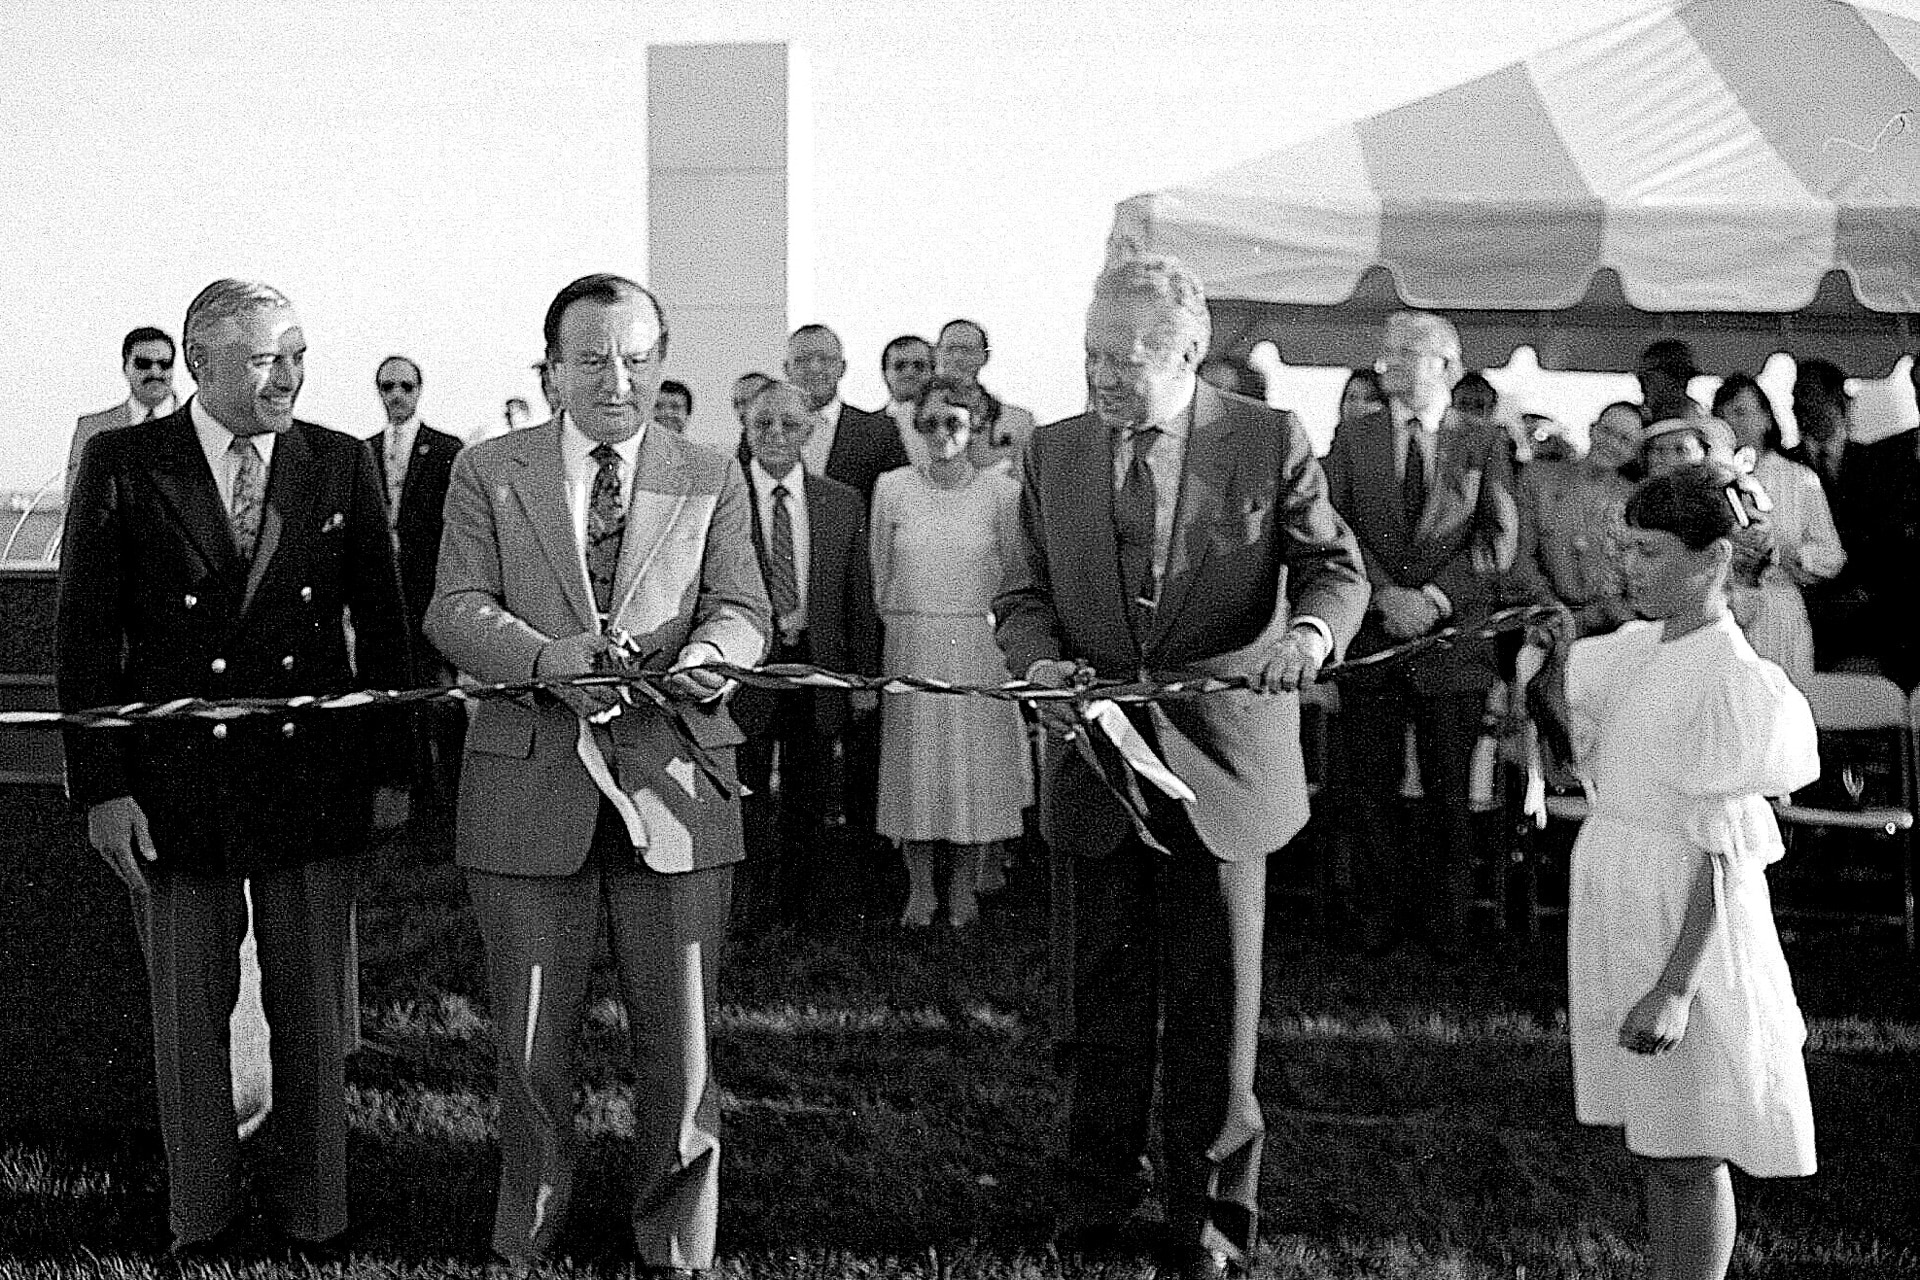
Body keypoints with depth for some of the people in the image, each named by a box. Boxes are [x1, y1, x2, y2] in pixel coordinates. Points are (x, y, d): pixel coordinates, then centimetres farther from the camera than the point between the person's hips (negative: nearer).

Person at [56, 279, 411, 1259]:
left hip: (313, 778, 1)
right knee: (189, 1007, 11)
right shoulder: (122, 464, -3)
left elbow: (382, 625, 6)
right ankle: (201, 1214, 26)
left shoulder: (341, 465, 2)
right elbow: (86, 635, -3)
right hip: (174, 780, -1)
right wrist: (101, 786, -7)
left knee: (311, 1005, 10)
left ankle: (308, 1203, 27)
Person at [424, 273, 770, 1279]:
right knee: (530, 1048, 9)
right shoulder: (487, 474, 7)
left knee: (678, 1045, 5)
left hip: (672, 786, 0)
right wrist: (547, 655, -22)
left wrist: (710, 651, -23)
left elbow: (741, 608, 1)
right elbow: (455, 611, -2)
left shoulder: (713, 481, 10)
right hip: (531, 785, 0)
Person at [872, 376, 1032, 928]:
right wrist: (907, 629, 9)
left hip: (980, 648, -1)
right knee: (913, 763, 3)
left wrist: (985, 625, 7)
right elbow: (881, 573, 8)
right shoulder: (892, 488, 0)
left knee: (975, 759, 3)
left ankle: (965, 888, 14)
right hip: (909, 649, 1)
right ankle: (920, 888, 12)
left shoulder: (1001, 489, -3)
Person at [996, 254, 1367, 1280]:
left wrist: (1310, 630, -22)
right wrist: (1039, 658, -13)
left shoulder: (1270, 443, -3)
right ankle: (1099, 1184, 29)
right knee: (1104, 985, 14)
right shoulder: (1052, 453, 6)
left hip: (1223, 762, -2)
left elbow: (1338, 567, 0)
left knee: (1215, 993, 6)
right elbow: (1024, 596, 8)